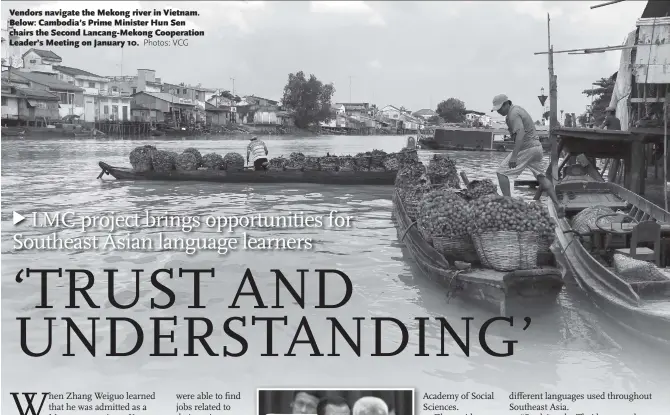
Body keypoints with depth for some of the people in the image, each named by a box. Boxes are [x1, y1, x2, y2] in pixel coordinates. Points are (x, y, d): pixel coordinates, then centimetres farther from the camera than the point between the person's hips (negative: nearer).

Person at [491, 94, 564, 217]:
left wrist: (514, 156, -36)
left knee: (501, 172, -5)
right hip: (537, 146, 10)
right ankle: (558, 205, 14)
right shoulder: (517, 109, 16)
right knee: (541, 177, 17)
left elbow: (520, 133, -29)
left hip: (526, 148, -10)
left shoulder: (513, 114, -16)